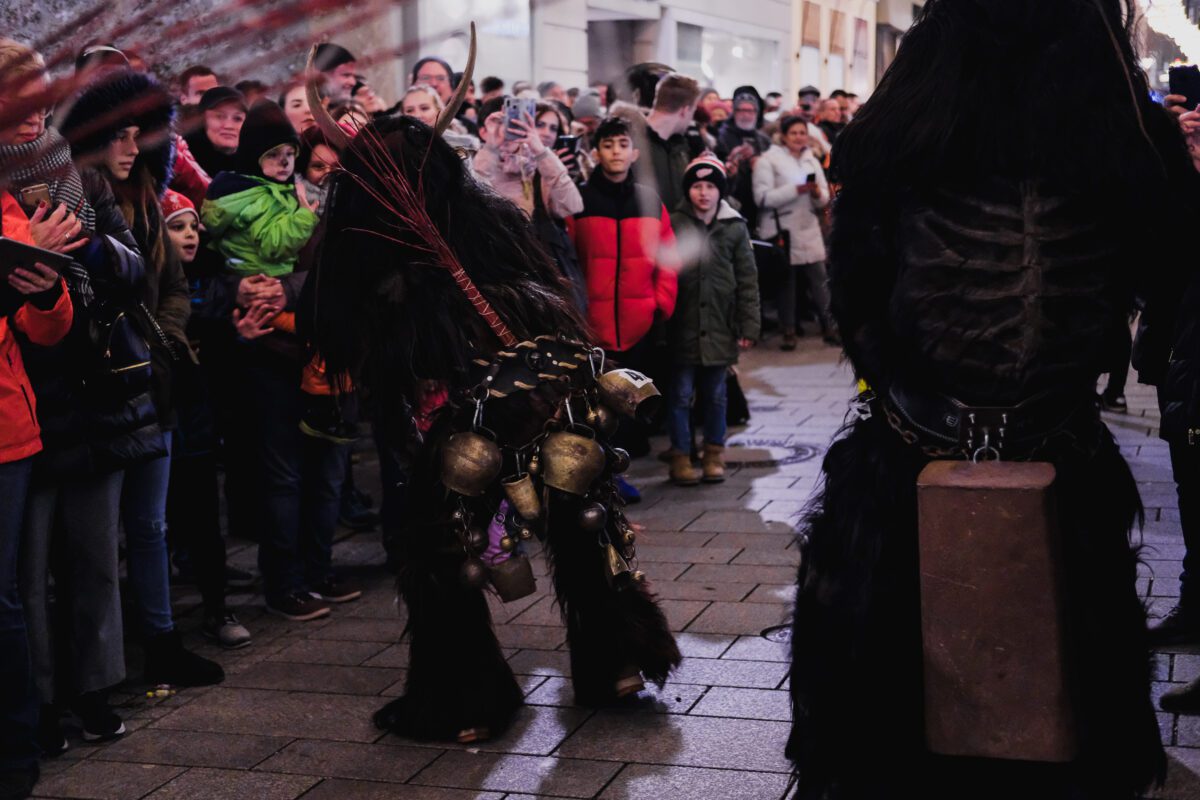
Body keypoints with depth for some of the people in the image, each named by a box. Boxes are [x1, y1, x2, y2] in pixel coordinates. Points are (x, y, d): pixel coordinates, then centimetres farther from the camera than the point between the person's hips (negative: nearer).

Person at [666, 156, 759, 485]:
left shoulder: (735, 227, 2)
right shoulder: (674, 224, -2)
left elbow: (747, 280, 3)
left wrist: (748, 326, -1)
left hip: (720, 328, 1)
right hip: (683, 326, -1)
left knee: (715, 394, 13)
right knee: (681, 394, 4)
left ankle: (714, 453, 25)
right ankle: (681, 455, 14)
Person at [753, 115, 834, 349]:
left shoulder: (812, 160, 13)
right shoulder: (769, 160, -4)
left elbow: (824, 199, 12)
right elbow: (763, 197, -15)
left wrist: (817, 193, -12)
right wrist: (796, 189, -21)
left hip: (809, 230, 4)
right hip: (782, 230, -4)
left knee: (819, 281, 3)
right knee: (786, 282, 2)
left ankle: (829, 326, 10)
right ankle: (789, 331, 10)